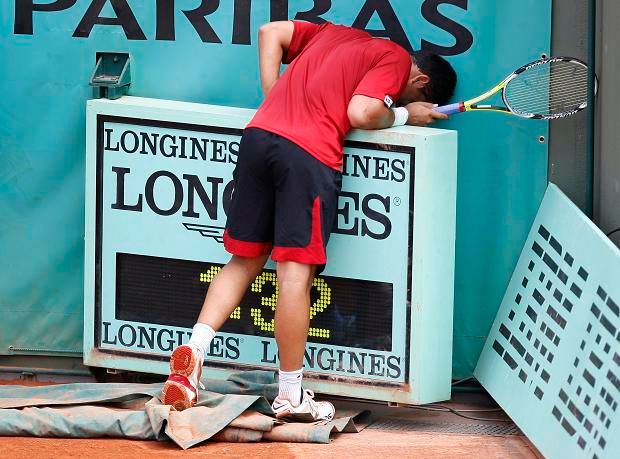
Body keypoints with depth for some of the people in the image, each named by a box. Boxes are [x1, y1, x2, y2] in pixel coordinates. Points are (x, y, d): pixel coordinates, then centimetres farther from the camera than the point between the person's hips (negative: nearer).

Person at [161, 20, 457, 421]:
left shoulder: (336, 33, 27)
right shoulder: (396, 60, 5)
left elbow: (271, 32, 28)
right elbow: (361, 113, -8)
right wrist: (402, 115, 10)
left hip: (261, 132, 7)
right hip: (309, 152, -7)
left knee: (245, 261, 15)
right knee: (296, 271, -4)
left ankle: (194, 350, 0)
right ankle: (290, 395, 2)